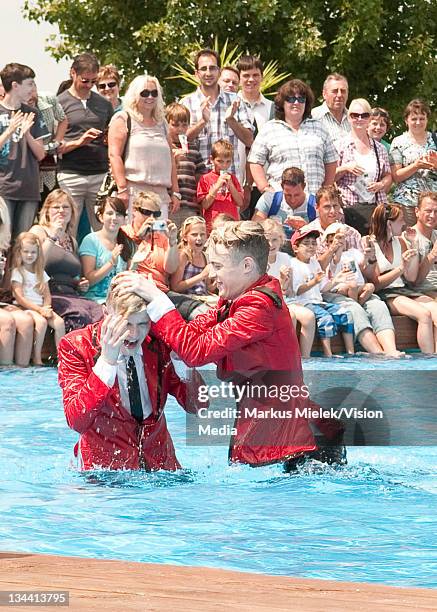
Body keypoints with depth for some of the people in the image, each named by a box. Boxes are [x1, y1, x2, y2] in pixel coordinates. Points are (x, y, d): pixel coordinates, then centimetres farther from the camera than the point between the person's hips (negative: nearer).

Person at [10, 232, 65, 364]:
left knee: (59, 322, -20)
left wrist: (46, 308, -9)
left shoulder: (41, 273, 17)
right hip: (24, 308, -5)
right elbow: (20, 298, -10)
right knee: (41, 321, -34)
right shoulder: (17, 272, -1)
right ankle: (37, 358, -28)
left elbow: (47, 295, 14)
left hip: (41, 307, 6)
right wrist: (40, 310, -17)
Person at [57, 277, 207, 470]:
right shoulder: (75, 346, -10)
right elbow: (77, 422, -21)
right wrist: (106, 361, -29)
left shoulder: (158, 343, 0)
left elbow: (197, 405, 0)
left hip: (159, 463, 3)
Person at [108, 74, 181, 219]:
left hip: (160, 194, 5)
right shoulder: (123, 120, 4)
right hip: (133, 193, -5)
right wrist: (122, 189, -15)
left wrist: (175, 192, 14)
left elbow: (170, 159, 22)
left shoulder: (161, 123, 22)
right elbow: (114, 155, -5)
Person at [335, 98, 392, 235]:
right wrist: (345, 168, -13)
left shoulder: (379, 148, 15)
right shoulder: (340, 146, 4)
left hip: (376, 207, 3)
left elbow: (388, 176, 20)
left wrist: (380, 185, 0)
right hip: (349, 208, -3)